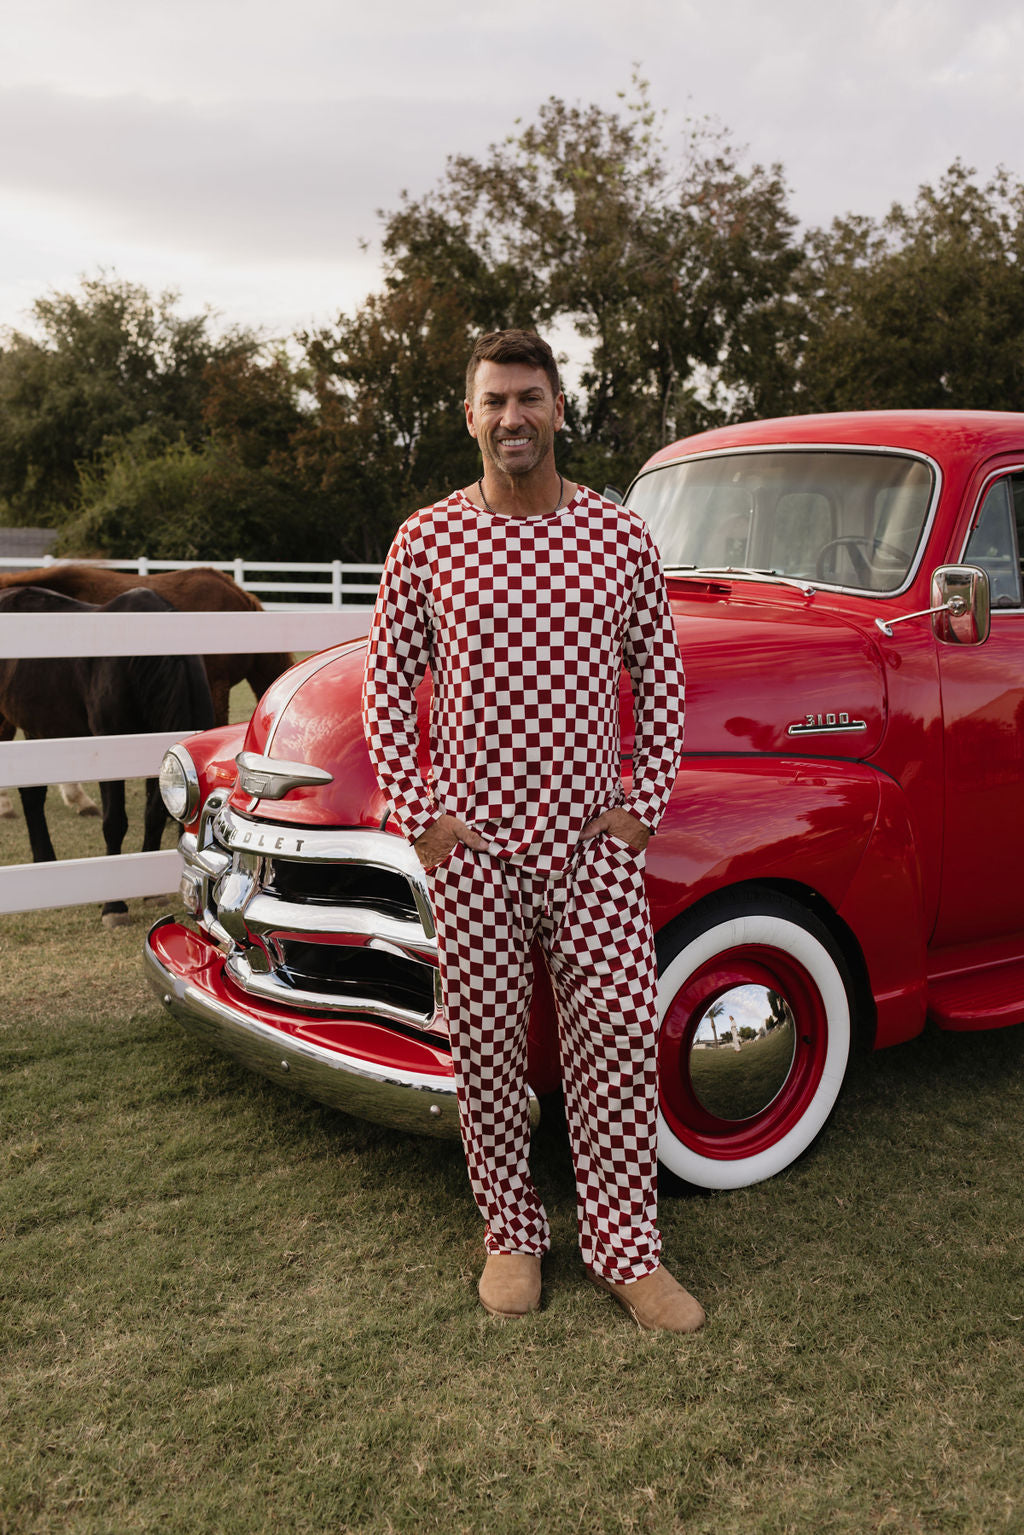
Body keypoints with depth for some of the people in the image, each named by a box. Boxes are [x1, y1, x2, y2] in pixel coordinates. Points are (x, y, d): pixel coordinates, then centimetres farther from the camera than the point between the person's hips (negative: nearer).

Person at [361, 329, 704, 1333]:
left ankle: (625, 1251, 18)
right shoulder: (425, 544, -1)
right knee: (487, 1046, 8)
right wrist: (415, 815, -2)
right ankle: (510, 1236, 28)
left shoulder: (621, 537, 3)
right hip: (471, 845, -1)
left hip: (592, 839, 1)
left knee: (620, 1040, 1)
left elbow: (660, 677, 9)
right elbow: (387, 686, 4)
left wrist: (646, 803, 2)